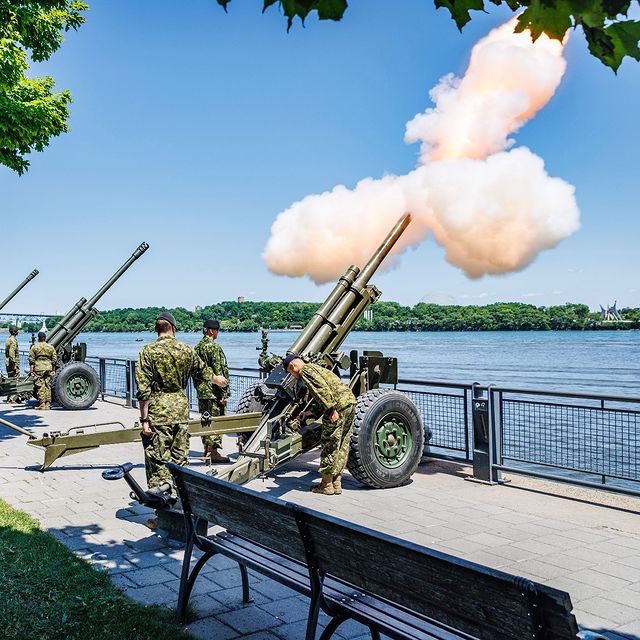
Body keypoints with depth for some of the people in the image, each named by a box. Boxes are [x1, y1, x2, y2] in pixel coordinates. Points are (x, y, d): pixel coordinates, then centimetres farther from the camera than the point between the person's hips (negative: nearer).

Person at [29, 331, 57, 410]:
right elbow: (54, 360, 9)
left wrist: (31, 370, 1)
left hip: (38, 369, -3)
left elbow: (31, 360, -2)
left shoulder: (34, 347, 1)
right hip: (49, 368, 3)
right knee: (48, 386, 7)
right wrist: (53, 370, 14)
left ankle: (42, 404, -3)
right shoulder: (51, 347, 9)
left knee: (40, 386, -1)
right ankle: (48, 404, 8)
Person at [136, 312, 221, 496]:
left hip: (158, 411, -4)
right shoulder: (186, 350, 6)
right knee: (180, 456, 14)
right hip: (181, 409, 4)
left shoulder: (148, 351, -5)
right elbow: (203, 372, 24)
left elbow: (144, 390, -10)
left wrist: (144, 419, -7)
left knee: (157, 456, -2)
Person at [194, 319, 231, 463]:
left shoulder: (197, 347, 13)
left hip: (201, 391, 9)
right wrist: (224, 393, -15)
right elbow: (219, 372, -18)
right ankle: (213, 451, 0)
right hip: (213, 391, -9)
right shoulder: (213, 347, -14)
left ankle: (207, 450, 21)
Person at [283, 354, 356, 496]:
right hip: (350, 401, 10)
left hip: (339, 405, -10)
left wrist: (331, 409, -22)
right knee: (342, 446, 13)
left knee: (329, 446, 0)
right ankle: (336, 483, 19)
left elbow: (322, 388, -17)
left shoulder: (306, 370, 0)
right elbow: (318, 404, 35)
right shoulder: (317, 368, 30)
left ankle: (327, 485, 8)